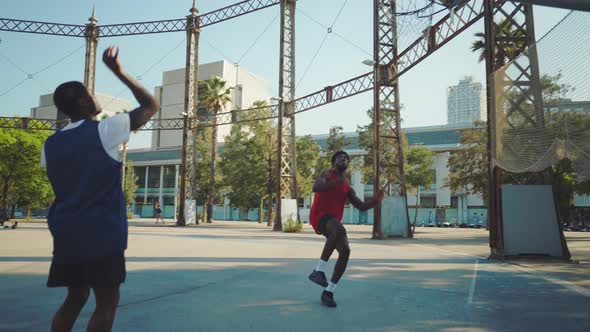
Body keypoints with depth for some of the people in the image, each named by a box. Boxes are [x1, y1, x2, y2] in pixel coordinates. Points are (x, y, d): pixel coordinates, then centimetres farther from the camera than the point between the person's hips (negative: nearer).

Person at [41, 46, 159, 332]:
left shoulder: (50, 145, 9)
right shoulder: (104, 130, -9)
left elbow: (64, 186, 15)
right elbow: (152, 106, -1)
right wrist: (118, 71, 1)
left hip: (66, 233, 7)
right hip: (102, 232, -7)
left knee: (75, 298, 20)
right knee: (107, 302, 4)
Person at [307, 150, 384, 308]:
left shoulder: (347, 187, 20)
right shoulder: (327, 174, 3)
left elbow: (361, 206, 15)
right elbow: (315, 187, -19)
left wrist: (376, 200, -4)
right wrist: (338, 181, -30)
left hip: (334, 220, 7)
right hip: (320, 216, -7)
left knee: (345, 251, -11)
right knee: (340, 230, -36)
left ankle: (328, 292, 0)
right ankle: (319, 270, -32)